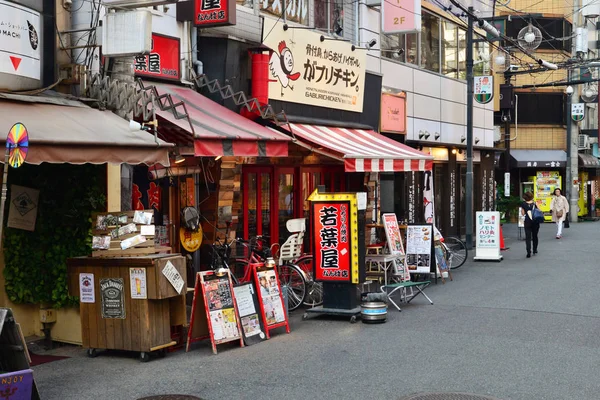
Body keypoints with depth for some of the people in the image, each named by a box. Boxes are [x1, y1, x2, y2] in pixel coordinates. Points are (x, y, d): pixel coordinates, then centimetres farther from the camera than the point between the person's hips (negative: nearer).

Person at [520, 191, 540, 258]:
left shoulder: (523, 204, -3)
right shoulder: (535, 203, -2)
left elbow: (523, 213, 0)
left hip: (528, 222, -2)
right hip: (535, 222, 2)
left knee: (528, 237, -2)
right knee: (535, 236, 19)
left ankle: (529, 252, -15)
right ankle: (535, 250, 30)